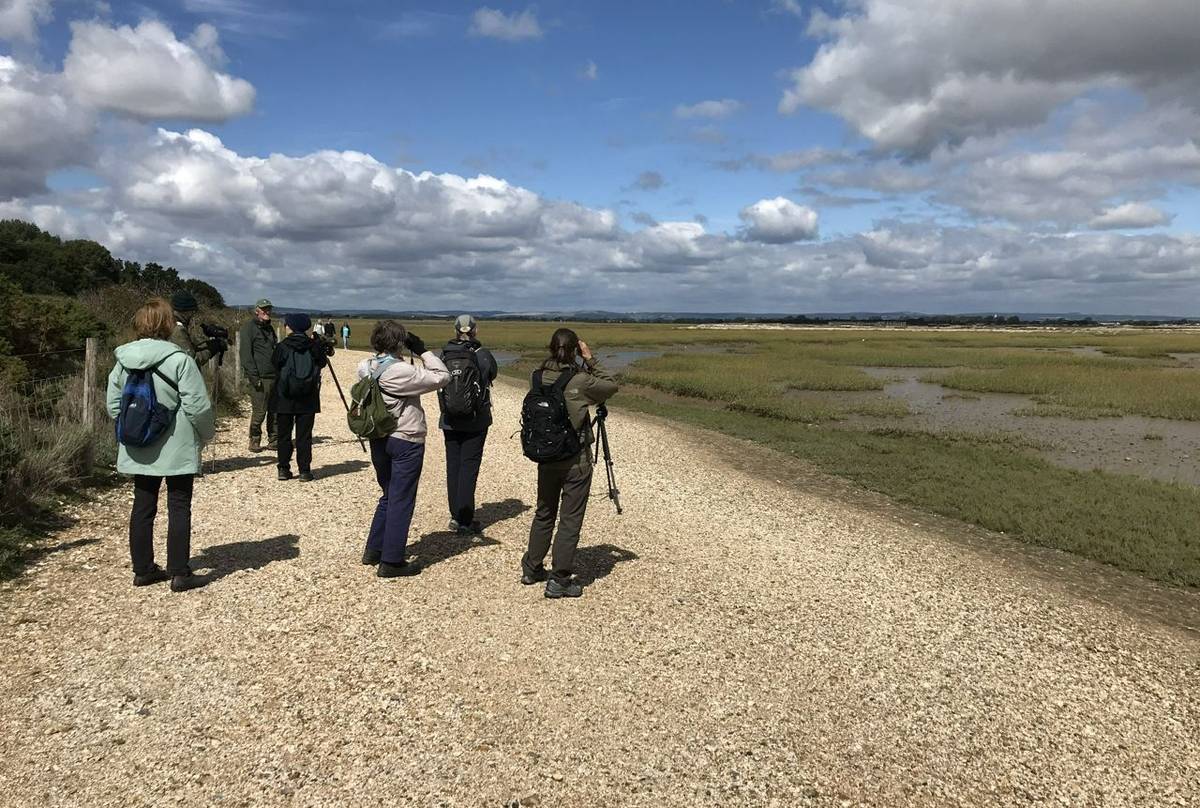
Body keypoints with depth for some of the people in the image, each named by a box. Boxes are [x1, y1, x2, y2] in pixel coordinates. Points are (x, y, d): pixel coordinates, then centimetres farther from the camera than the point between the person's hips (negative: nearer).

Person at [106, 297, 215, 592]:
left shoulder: (123, 360, 2)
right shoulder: (179, 360, -16)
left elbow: (113, 405, 5)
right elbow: (197, 406, -17)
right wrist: (207, 433, 0)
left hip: (137, 451, 5)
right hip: (176, 449, -5)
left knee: (143, 507, 13)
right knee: (179, 508, 3)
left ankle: (143, 570, 22)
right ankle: (179, 574, 6)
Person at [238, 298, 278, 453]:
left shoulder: (270, 328, 21)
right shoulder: (249, 328, -3)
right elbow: (245, 353, -10)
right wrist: (253, 376, -16)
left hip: (275, 376, 7)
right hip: (260, 378, -7)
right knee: (259, 411, -5)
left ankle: (274, 440, 14)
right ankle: (254, 441, 6)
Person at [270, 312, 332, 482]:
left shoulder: (282, 347, -8)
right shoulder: (314, 347, -3)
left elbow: (274, 363, 3)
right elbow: (322, 363, 9)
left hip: (284, 399, -1)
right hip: (308, 401, 1)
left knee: (283, 435, 10)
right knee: (304, 436, 5)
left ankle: (284, 469, 12)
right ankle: (305, 471, 5)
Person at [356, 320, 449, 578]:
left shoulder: (366, 368, -1)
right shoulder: (400, 371, -21)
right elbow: (441, 377, -18)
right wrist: (423, 351, -10)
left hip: (378, 439, 8)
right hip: (406, 442, -8)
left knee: (388, 496, 23)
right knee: (401, 501, 1)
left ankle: (373, 550, 29)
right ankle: (391, 562, 6)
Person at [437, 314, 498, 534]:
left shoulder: (445, 355, -1)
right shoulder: (482, 355, -9)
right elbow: (492, 375, 8)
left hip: (449, 421, 3)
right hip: (475, 421, -3)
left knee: (453, 466, 11)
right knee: (469, 467, 0)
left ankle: (456, 516, 16)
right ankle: (465, 520, 1)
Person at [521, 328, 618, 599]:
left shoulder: (538, 378, -2)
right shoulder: (580, 380, -16)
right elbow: (611, 386, 0)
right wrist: (591, 360, 1)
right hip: (576, 460, -5)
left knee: (544, 514, 20)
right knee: (570, 520, 4)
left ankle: (531, 569, 32)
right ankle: (559, 580, 9)